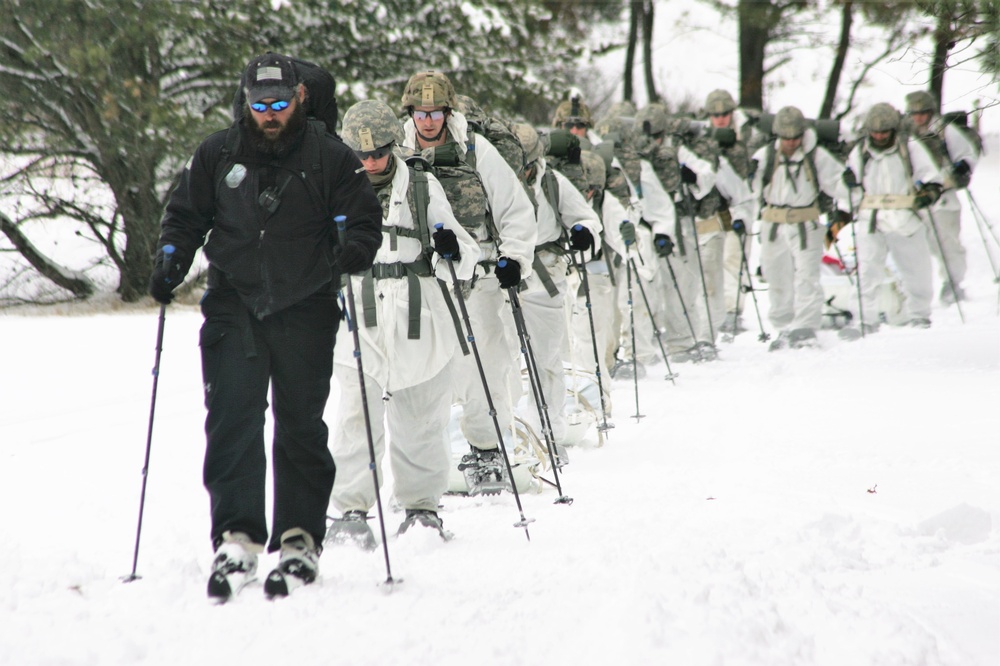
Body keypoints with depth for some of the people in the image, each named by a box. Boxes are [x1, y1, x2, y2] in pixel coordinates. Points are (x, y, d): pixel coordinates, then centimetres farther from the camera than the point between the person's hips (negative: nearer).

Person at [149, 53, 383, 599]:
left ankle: (300, 539, 12)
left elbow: (364, 219, 4)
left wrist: (351, 253, -16)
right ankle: (237, 537, -14)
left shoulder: (329, 158, 1)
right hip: (233, 303, 1)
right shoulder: (217, 155, 7)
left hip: (304, 309, -1)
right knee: (232, 418, -11)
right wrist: (171, 260, 0)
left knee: (300, 426, 4)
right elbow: (185, 215, 17)